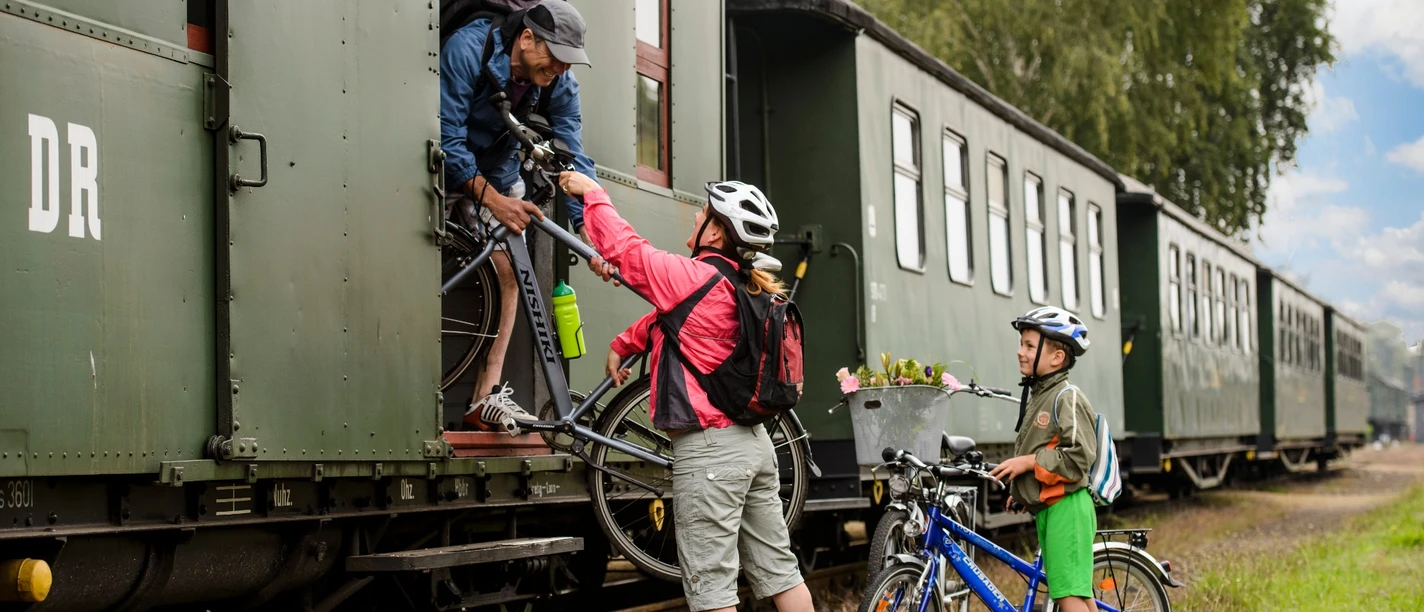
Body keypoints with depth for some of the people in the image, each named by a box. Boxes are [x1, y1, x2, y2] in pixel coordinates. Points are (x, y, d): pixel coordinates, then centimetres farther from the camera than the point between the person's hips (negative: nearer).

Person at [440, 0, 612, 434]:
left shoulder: (560, 85, -15)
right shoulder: (467, 50, -29)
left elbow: (573, 156, -18)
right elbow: (448, 138, -29)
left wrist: (589, 232, -29)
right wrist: (491, 198, -37)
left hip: (498, 174, 5)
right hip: (450, 170, -4)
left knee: (508, 273, -7)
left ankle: (487, 396, -7)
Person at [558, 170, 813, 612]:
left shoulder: (695, 277, -14)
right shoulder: (744, 288, 12)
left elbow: (625, 249, -8)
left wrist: (591, 194, 5)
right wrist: (623, 345, 23)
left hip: (709, 447, -9)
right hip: (755, 441, 9)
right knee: (779, 571, 11)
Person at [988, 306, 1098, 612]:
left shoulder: (1067, 398, -12)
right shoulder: (1038, 397, 17)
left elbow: (1078, 458, -20)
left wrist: (1028, 462, -17)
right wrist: (1020, 491, 18)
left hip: (1067, 508, -10)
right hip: (1046, 509, 10)